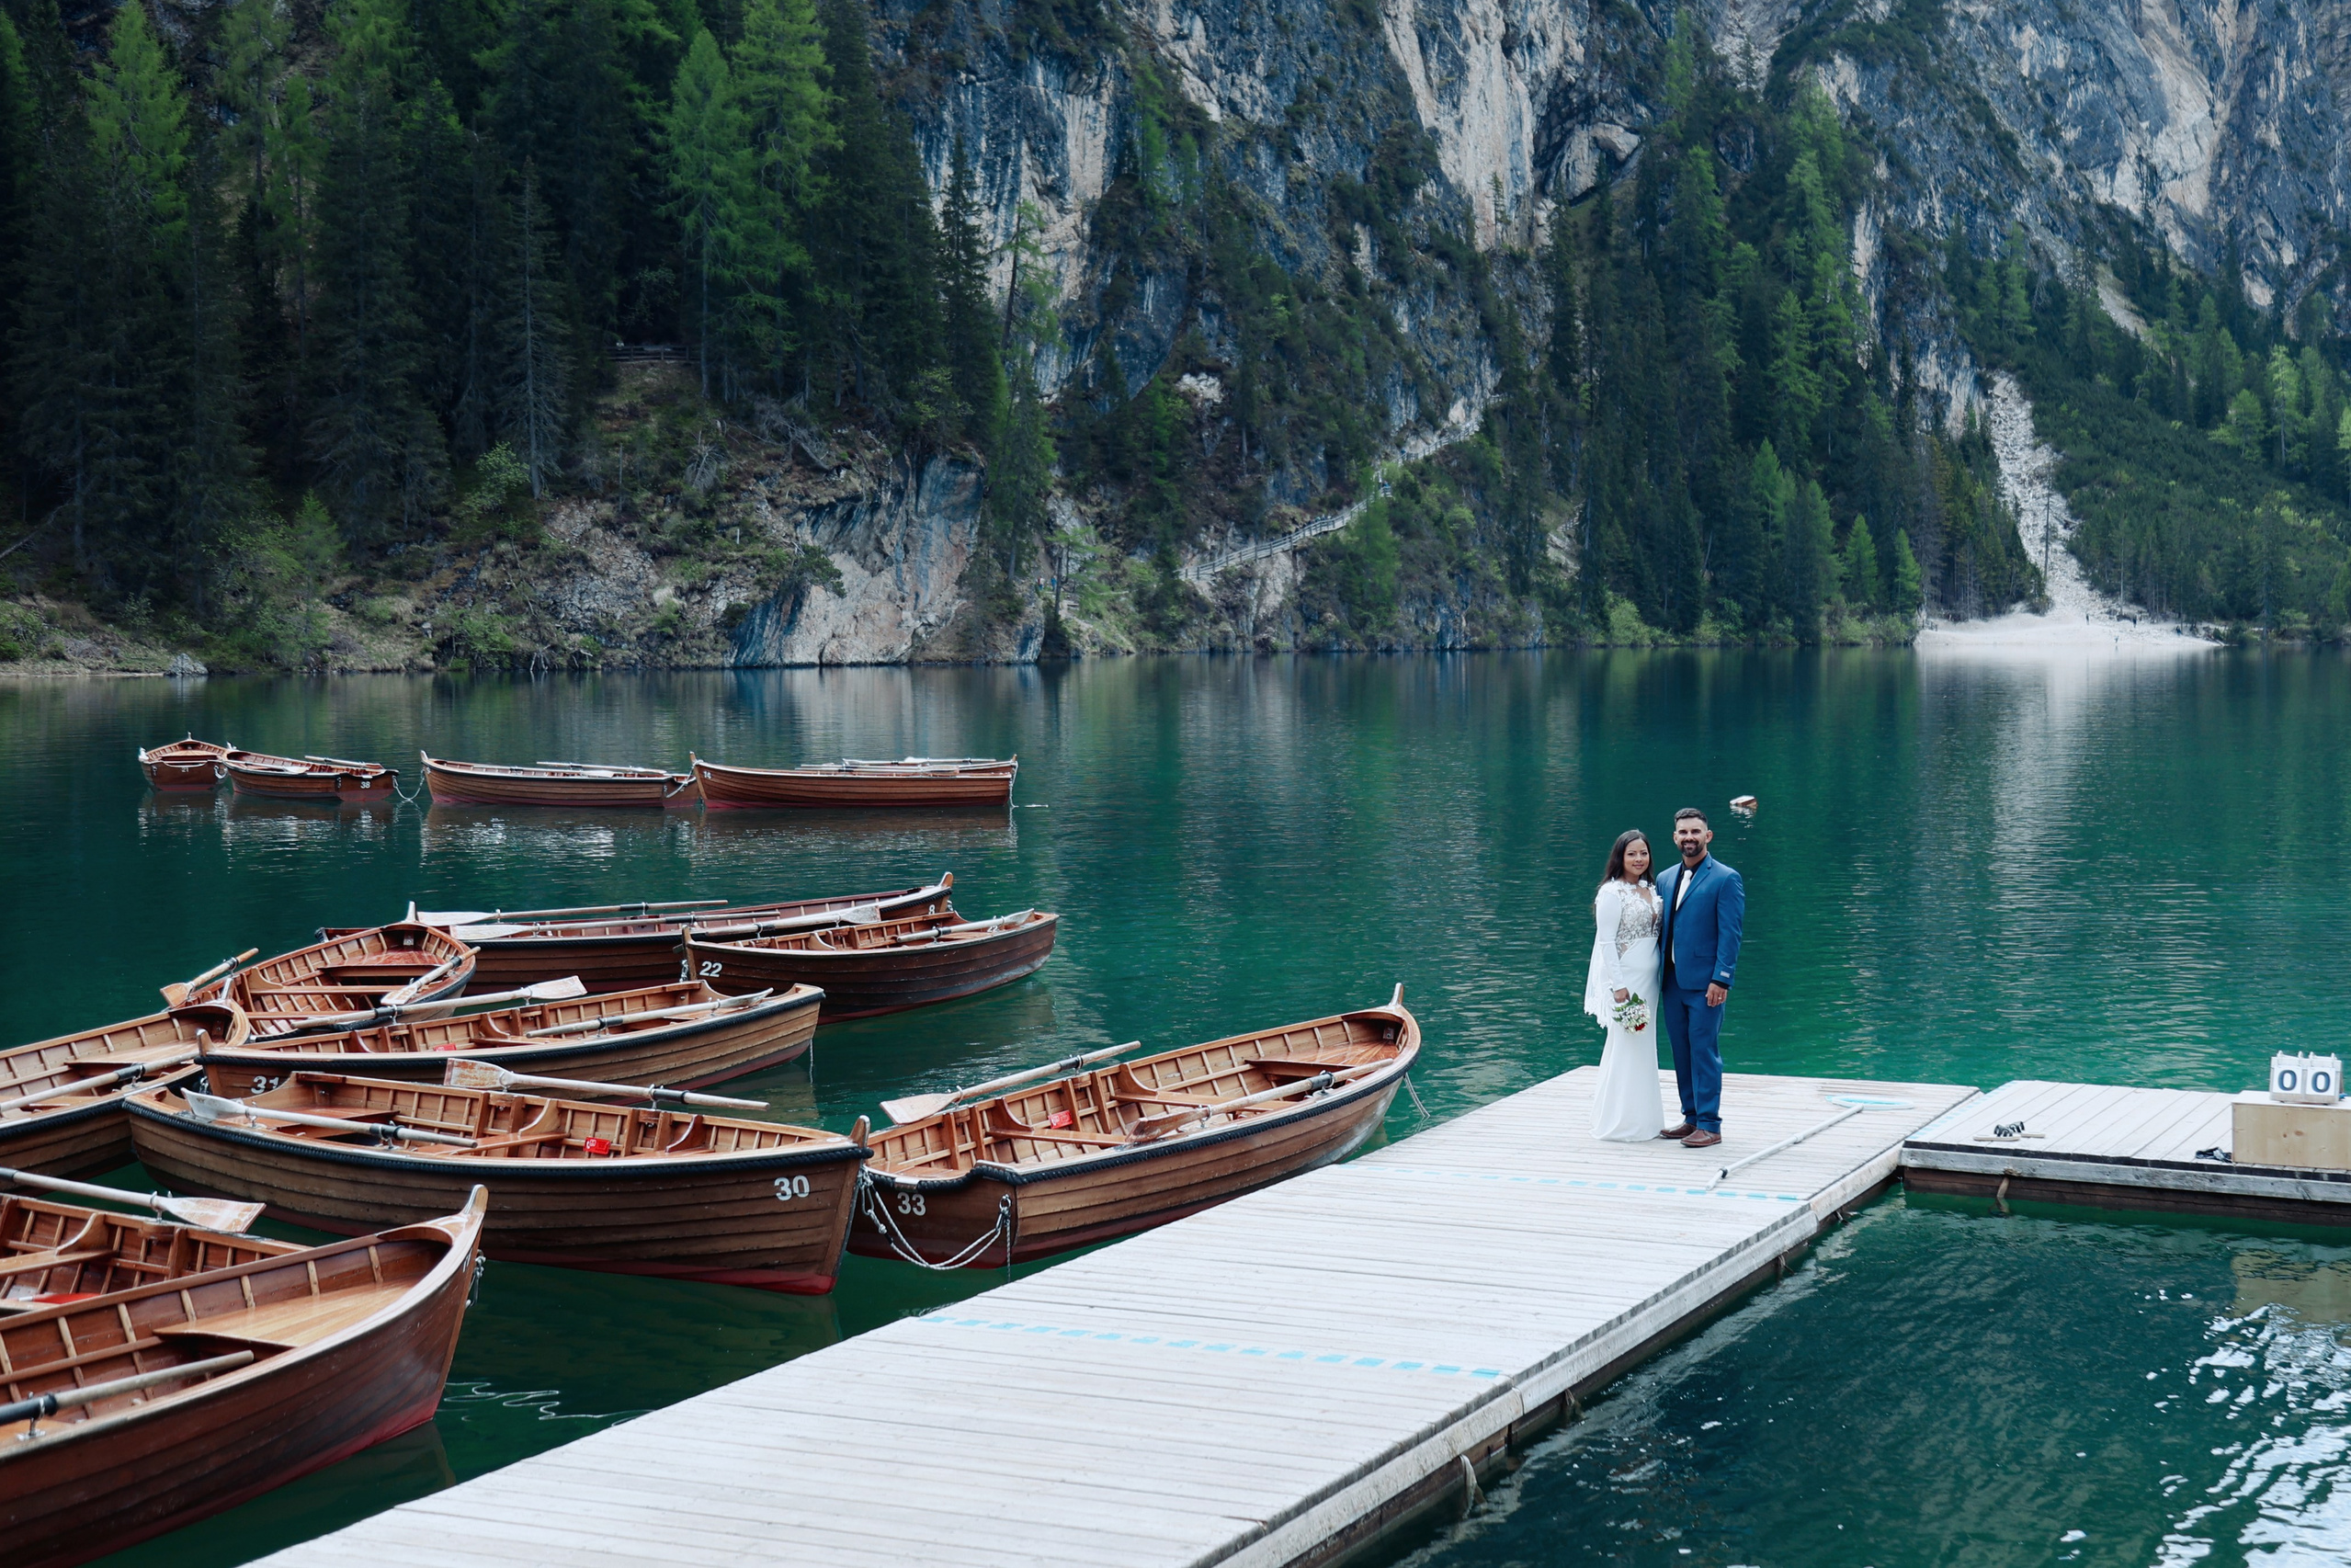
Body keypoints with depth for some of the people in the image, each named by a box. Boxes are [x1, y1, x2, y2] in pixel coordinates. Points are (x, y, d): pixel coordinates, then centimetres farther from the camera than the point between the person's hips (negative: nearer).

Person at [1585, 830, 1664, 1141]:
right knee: (1625, 1047, -5)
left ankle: (1643, 1119, 21)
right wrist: (1619, 987, -19)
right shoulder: (1613, 892, -12)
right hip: (1624, 977, -8)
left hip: (1649, 977, 8)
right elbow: (1605, 942, -15)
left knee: (1644, 1047, 12)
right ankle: (1621, 1124, 3)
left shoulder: (1651, 889, 11)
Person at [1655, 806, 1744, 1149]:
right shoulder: (1665, 879, 14)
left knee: (1704, 1052, -4)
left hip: (1704, 983, -7)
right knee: (1681, 1053, 11)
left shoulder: (1726, 879, -5)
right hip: (1672, 980, 7)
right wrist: (1657, 977, 12)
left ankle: (1710, 1125, 1)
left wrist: (1721, 980, -16)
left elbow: (1731, 934, -10)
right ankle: (1691, 1118, 20)